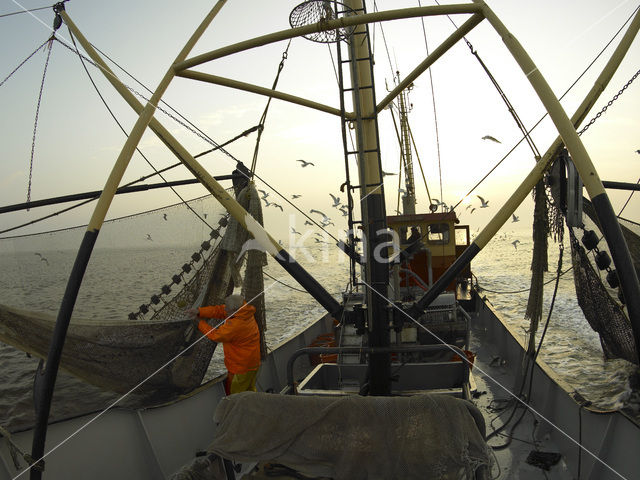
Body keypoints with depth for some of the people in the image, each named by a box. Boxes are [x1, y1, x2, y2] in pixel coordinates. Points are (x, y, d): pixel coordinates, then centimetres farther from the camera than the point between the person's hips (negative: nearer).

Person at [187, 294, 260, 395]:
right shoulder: (243, 312, -5)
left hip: (241, 368, -9)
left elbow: (216, 335, -21)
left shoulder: (236, 324, -33)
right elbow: (219, 310, 0)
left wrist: (199, 322, -11)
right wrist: (199, 311, -8)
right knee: (249, 391, 25)